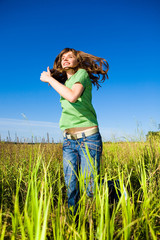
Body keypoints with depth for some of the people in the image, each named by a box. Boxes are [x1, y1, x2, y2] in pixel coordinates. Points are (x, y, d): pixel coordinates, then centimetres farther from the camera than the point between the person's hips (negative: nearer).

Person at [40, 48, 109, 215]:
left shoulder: (82, 73, -1)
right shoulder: (64, 82, 20)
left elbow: (72, 96, -20)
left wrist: (50, 79, -11)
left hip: (88, 137, -6)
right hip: (68, 139, 7)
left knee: (90, 188, -1)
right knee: (71, 186, 3)